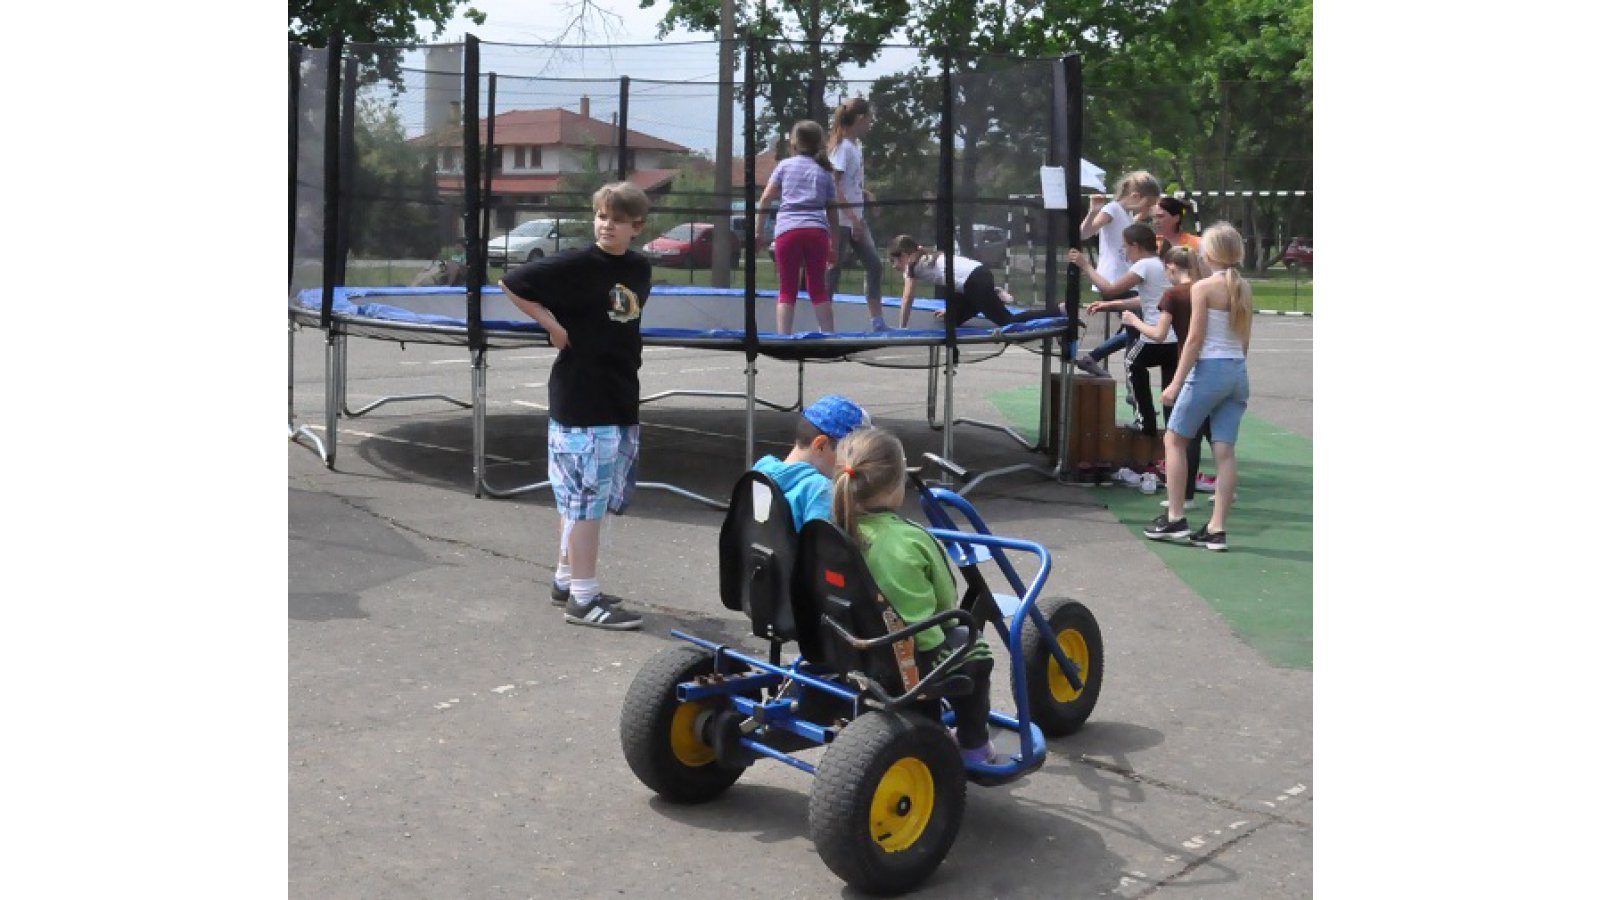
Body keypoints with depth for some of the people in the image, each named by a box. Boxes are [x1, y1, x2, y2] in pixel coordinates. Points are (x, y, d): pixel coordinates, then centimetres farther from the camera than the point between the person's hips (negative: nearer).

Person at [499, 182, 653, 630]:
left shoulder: (640, 269, 7)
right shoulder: (576, 264, -12)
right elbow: (511, 283, -10)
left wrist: (628, 352, 10)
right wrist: (552, 325, -11)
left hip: (620, 397, 7)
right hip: (579, 397, -7)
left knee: (584, 497, 16)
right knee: (587, 497, -3)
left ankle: (566, 580, 29)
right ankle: (583, 597, 4)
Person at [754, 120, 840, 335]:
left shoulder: (785, 165, 12)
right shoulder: (824, 171, 17)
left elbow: (765, 200, 5)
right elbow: (832, 212, 13)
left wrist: (758, 231, 8)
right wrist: (834, 246, 18)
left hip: (787, 230, -1)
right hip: (817, 230, 2)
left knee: (787, 291, 4)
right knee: (818, 289, 10)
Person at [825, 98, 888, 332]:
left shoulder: (856, 144, 11)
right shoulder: (843, 146, -15)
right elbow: (834, 185, -21)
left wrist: (864, 193, 2)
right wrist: (853, 219, -22)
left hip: (855, 218, 9)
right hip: (840, 219, -9)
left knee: (875, 265, 8)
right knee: (834, 271, -2)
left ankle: (878, 323, 12)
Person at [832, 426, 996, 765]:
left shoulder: (837, 531, -10)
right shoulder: (912, 540, -27)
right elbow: (946, 602, -17)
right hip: (909, 659, -6)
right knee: (975, 653, 21)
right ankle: (973, 744, 32)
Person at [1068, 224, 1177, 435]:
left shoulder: (1144, 265, -7)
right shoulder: (1160, 265, 19)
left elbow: (1110, 289, -8)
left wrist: (1084, 265, 1)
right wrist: (1110, 305, 28)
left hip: (1156, 338, -7)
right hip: (1176, 340, 7)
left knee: (1133, 367, 20)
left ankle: (1145, 422, 20)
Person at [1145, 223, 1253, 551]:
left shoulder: (1204, 287, -9)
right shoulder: (1244, 288, 10)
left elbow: (1195, 339, -12)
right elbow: (1245, 340, 15)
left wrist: (1177, 383, -10)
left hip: (1209, 369, -6)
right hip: (1238, 372, 6)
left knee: (1175, 439, 8)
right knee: (1224, 449, 3)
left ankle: (1175, 518, 7)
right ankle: (1217, 529, 2)